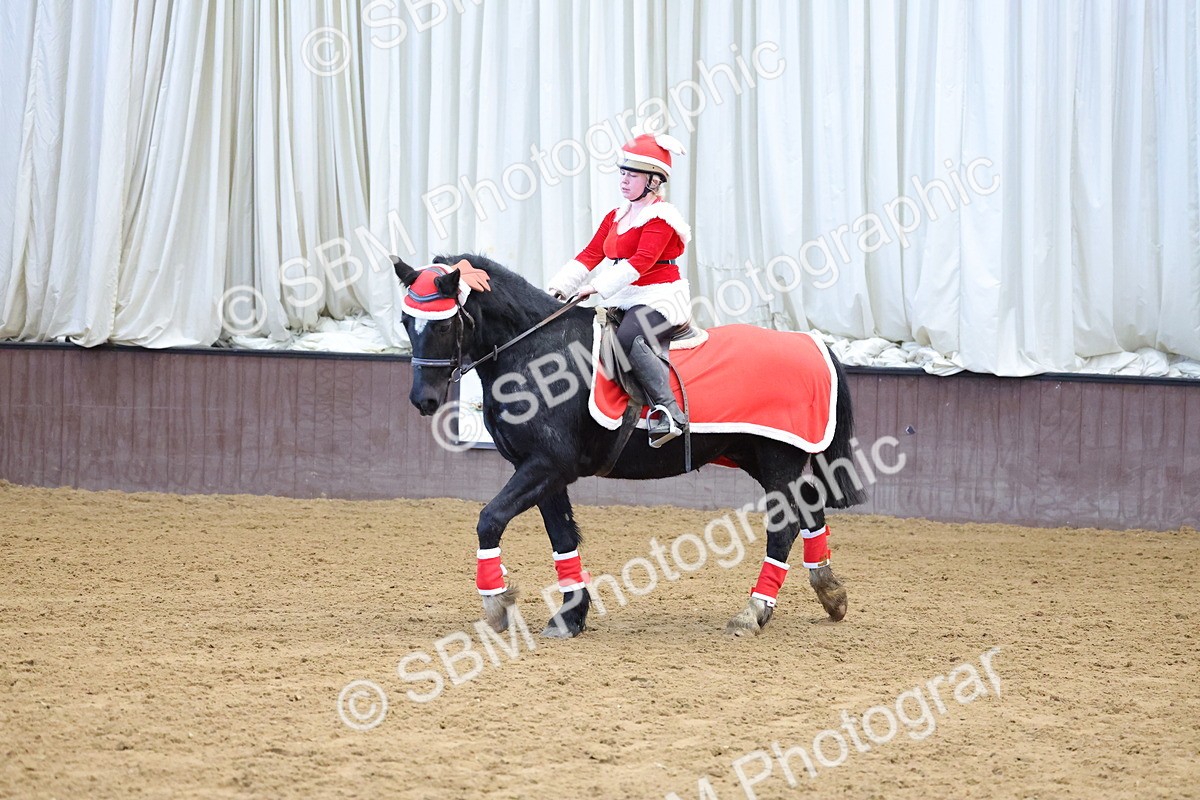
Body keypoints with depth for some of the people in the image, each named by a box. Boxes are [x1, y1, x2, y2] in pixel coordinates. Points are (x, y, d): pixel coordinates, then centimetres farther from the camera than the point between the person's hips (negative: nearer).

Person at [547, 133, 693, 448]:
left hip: (659, 297, -10)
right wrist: (560, 285, 1)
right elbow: (590, 255, 15)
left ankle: (668, 410, -37)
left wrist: (599, 286, -29)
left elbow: (642, 261, -22)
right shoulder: (617, 216, 17)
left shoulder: (660, 217, -10)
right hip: (623, 300, 10)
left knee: (629, 338, -35)